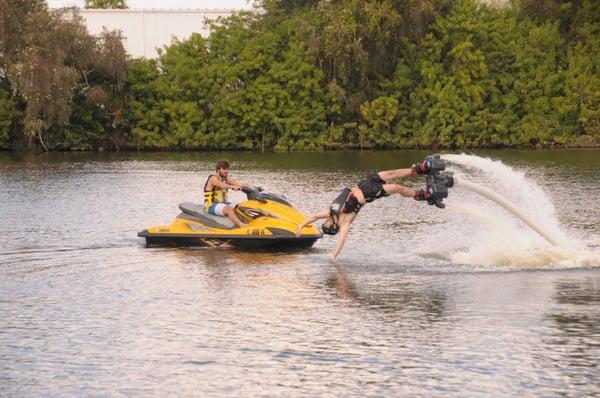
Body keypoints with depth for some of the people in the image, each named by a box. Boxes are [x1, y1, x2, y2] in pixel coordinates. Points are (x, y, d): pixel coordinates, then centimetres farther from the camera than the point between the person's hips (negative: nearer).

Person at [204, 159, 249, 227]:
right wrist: (232, 187, -52)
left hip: (224, 203, 9)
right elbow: (221, 185, -32)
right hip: (212, 206, -9)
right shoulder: (213, 178, -10)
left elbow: (237, 183, -3)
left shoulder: (227, 179, 13)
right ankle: (241, 224, -54)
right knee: (229, 209, -34)